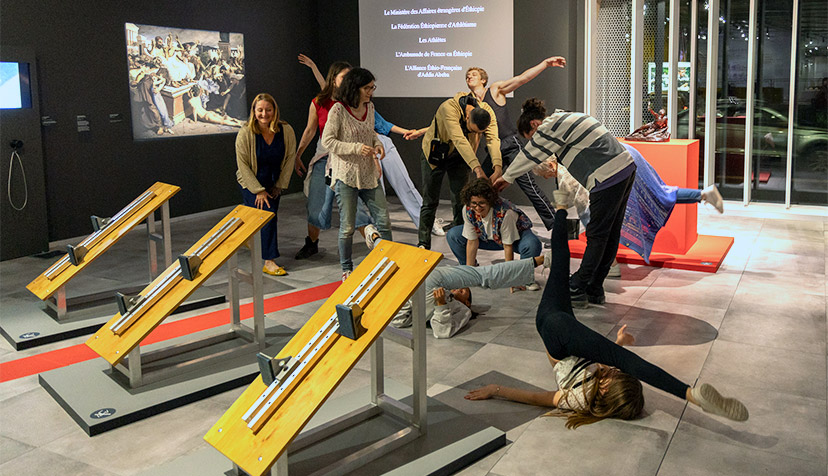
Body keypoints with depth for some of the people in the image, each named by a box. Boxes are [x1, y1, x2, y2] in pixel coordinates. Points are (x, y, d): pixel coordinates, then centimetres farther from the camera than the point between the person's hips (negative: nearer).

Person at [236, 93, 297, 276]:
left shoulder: (286, 131, -13)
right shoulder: (245, 133, -19)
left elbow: (290, 158, -3)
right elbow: (243, 165, -14)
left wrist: (280, 185, -3)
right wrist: (259, 191, -15)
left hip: (274, 183, 4)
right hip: (252, 183, -3)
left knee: (270, 214, 7)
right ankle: (268, 262, -10)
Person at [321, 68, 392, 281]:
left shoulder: (369, 107, 7)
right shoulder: (338, 110, -13)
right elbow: (327, 141, -13)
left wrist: (377, 143, 0)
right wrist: (356, 148, -21)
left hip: (369, 174, 6)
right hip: (346, 175, -6)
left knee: (384, 220, 5)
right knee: (348, 227, 1)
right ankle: (346, 269, 20)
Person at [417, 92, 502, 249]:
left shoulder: (487, 112, -22)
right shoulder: (449, 108, -36)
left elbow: (493, 139, -32)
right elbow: (459, 139, -46)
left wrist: (498, 168, -49)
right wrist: (477, 168, -56)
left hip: (459, 158, 4)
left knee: (460, 201, 1)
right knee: (430, 201, -1)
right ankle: (423, 245, 7)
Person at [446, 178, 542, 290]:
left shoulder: (505, 213, -39)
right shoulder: (468, 211, -25)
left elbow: (508, 246, -30)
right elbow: (472, 242, -16)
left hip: (517, 234, -4)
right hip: (487, 236, 4)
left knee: (533, 245, -39)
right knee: (453, 235, -13)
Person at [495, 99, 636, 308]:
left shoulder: (550, 126, -7)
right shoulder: (566, 119, 21)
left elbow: (529, 155, 2)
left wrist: (506, 178, 15)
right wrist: (555, 160, 53)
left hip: (608, 177, -10)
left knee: (597, 236, -4)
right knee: (611, 235, 10)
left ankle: (577, 291, 2)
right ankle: (594, 291, 17)